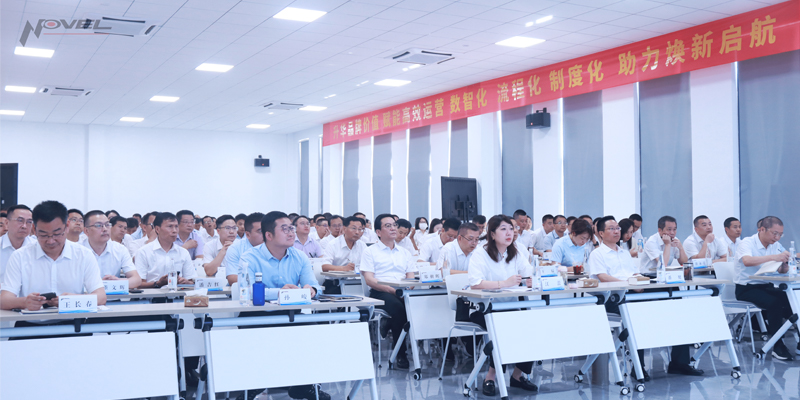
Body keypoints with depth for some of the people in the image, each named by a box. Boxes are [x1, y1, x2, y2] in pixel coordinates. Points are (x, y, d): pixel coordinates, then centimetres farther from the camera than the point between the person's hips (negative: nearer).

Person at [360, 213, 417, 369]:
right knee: (397, 306, -37)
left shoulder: (405, 253, 27)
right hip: (379, 293, -3)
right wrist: (389, 289, -17)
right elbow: (369, 279, -1)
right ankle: (399, 353, -28)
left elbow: (411, 277, 17)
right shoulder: (370, 252, 12)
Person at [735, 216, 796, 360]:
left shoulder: (776, 246, 9)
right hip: (746, 289, -6)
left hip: (766, 286, 6)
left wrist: (785, 264, -18)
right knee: (774, 302, -31)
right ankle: (778, 347, -22)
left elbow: (782, 271, 6)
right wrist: (773, 257, -41)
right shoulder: (747, 243, -12)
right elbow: (747, 261, -34)